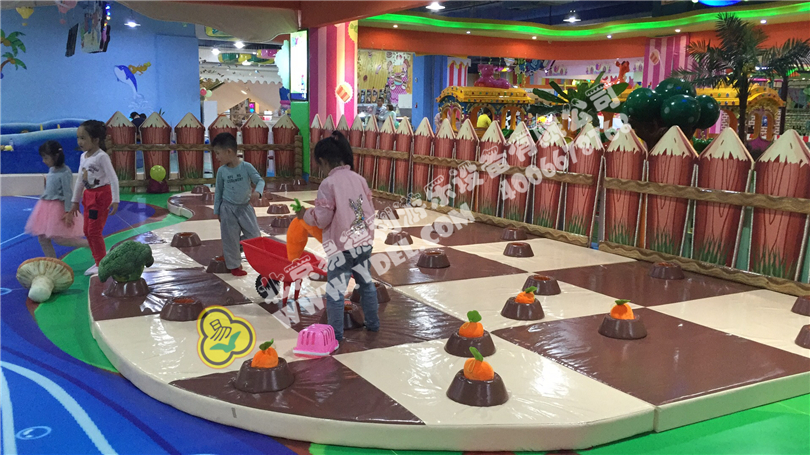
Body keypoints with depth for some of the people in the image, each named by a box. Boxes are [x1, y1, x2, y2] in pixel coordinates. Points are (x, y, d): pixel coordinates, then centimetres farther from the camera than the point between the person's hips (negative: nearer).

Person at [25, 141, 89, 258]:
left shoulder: (65, 172, -16)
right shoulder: (51, 170, 7)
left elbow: (68, 193, -17)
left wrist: (68, 212, -19)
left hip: (58, 207, -9)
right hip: (46, 206, 9)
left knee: (58, 238, -9)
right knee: (42, 238, 9)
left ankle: (89, 244, 2)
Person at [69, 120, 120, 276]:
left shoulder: (102, 156, -16)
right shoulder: (83, 157, 8)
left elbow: (113, 179, -20)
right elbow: (80, 180, 17)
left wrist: (115, 201, -25)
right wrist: (75, 201, 20)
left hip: (101, 195, -9)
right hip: (88, 195, 9)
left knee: (94, 231, -6)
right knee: (87, 231, 12)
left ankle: (102, 264, 7)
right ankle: (98, 260, 23)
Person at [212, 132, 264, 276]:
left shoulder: (246, 167, -12)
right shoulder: (221, 171, -5)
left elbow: (260, 180, -10)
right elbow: (218, 191, 4)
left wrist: (258, 192, -32)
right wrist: (217, 210, 6)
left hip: (245, 207, 0)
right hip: (228, 208, 0)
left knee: (254, 236, 2)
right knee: (230, 238, 2)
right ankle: (234, 266, 18)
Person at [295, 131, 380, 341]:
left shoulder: (328, 183, -14)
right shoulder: (359, 179, 5)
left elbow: (322, 219, -13)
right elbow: (370, 210, 11)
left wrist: (304, 215, 5)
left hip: (343, 246, -7)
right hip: (364, 242, 7)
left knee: (335, 291, 4)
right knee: (366, 283, 21)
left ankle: (336, 335, 10)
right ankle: (373, 323, 34)